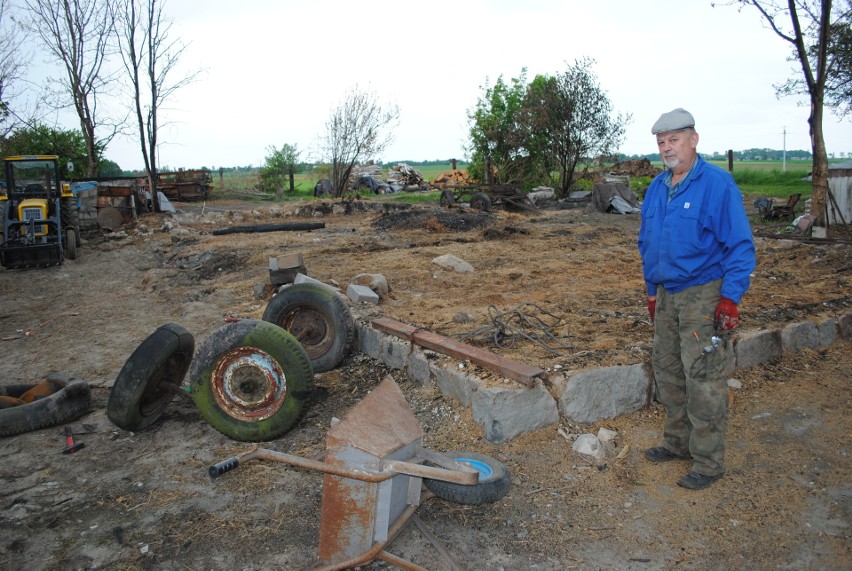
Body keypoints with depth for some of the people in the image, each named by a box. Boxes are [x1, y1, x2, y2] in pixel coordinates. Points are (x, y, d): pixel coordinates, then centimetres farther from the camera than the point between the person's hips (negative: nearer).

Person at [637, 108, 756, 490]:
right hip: (667, 294, 8)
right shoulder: (656, 187, 9)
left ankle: (709, 462, 11)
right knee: (667, 370, 15)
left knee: (703, 379, -3)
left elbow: (740, 246, -14)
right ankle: (678, 442, 31)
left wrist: (730, 298, -18)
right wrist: (652, 291, 18)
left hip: (704, 296, -7)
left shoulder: (717, 184, -13)